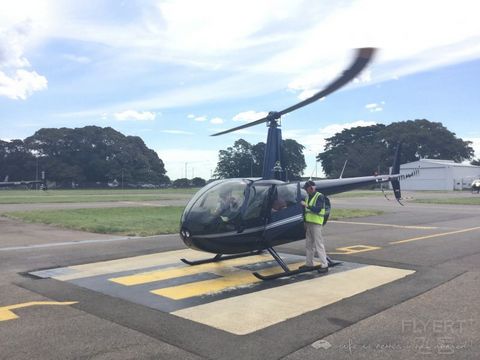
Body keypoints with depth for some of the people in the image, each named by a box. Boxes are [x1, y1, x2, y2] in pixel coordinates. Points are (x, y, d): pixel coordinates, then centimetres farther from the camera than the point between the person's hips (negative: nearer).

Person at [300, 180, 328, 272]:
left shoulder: (320, 196, -9)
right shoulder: (308, 197, 15)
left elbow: (317, 209, -21)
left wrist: (306, 205, -22)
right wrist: (305, 223, 16)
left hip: (316, 224, -8)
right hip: (309, 223, 8)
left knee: (319, 244, -9)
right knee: (309, 244, 14)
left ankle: (324, 265, -5)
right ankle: (309, 263, 24)